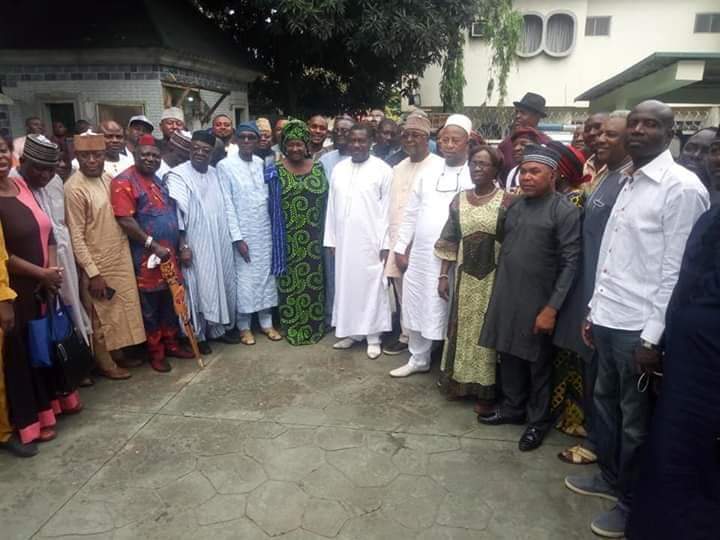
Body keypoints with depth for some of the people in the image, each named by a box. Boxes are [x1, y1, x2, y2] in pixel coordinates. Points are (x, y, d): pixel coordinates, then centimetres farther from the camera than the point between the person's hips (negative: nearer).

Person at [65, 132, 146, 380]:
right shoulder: (74, 188, -18)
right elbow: (76, 236, -18)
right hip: (96, 264, -7)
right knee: (101, 316, 8)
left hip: (119, 258, 7)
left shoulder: (107, 178, 5)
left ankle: (117, 354, 35)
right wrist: (92, 273, -19)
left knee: (119, 310, 18)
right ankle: (105, 364, 25)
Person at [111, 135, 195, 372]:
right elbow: (125, 221, -19)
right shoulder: (124, 181, -10)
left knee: (171, 303, 16)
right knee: (150, 307, 5)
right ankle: (155, 352, 18)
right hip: (147, 259, -7)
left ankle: (171, 344, 30)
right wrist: (153, 245, -19)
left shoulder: (160, 180, 14)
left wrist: (180, 244, 10)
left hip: (170, 255, 7)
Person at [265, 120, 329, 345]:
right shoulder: (275, 172, -1)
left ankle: (314, 326, 23)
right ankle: (292, 327, 19)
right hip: (288, 239, -2)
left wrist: (325, 232, 4)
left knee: (313, 280, 9)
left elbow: (326, 200, 8)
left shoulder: (318, 167, 4)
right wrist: (277, 232, -5)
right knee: (290, 282, 5)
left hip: (314, 237, 2)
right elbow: (271, 206, 0)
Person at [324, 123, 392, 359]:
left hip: (371, 241, -4)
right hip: (344, 241, 5)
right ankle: (351, 332, 23)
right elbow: (332, 207, 9)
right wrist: (331, 239, 6)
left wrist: (385, 244, -10)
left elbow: (387, 210, -7)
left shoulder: (383, 170, -5)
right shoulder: (338, 169, 9)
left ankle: (373, 337, 13)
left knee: (372, 287, 2)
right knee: (346, 286, 10)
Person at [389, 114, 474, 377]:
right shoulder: (429, 171, 7)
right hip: (420, 255, 5)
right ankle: (418, 359, 34)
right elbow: (411, 213, 9)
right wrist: (401, 247, 8)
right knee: (416, 307, 15)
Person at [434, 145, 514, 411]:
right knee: (463, 327, 12)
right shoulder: (459, 200, 6)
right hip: (465, 276, 4)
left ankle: (486, 390, 18)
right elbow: (449, 242, 8)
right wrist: (443, 275, 4)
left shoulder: (507, 200, -6)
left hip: (494, 277, -4)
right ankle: (461, 381, 28)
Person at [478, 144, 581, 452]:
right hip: (506, 298, 6)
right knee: (509, 356, 16)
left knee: (538, 363, 10)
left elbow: (570, 263, -14)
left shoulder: (565, 211, -11)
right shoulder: (514, 205, 9)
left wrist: (552, 308, -18)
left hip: (538, 302, -5)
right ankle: (512, 408, 36)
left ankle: (539, 420, 29)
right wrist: (498, 292, 7)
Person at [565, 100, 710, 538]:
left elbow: (676, 271, -16)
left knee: (636, 419, 9)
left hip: (639, 328, -7)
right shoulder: (629, 183, 11)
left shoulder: (683, 188, -12)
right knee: (606, 402, 20)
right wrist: (594, 311, 12)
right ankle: (610, 478, 41)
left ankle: (632, 504, 29)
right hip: (608, 320, 7)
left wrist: (653, 337, -17)